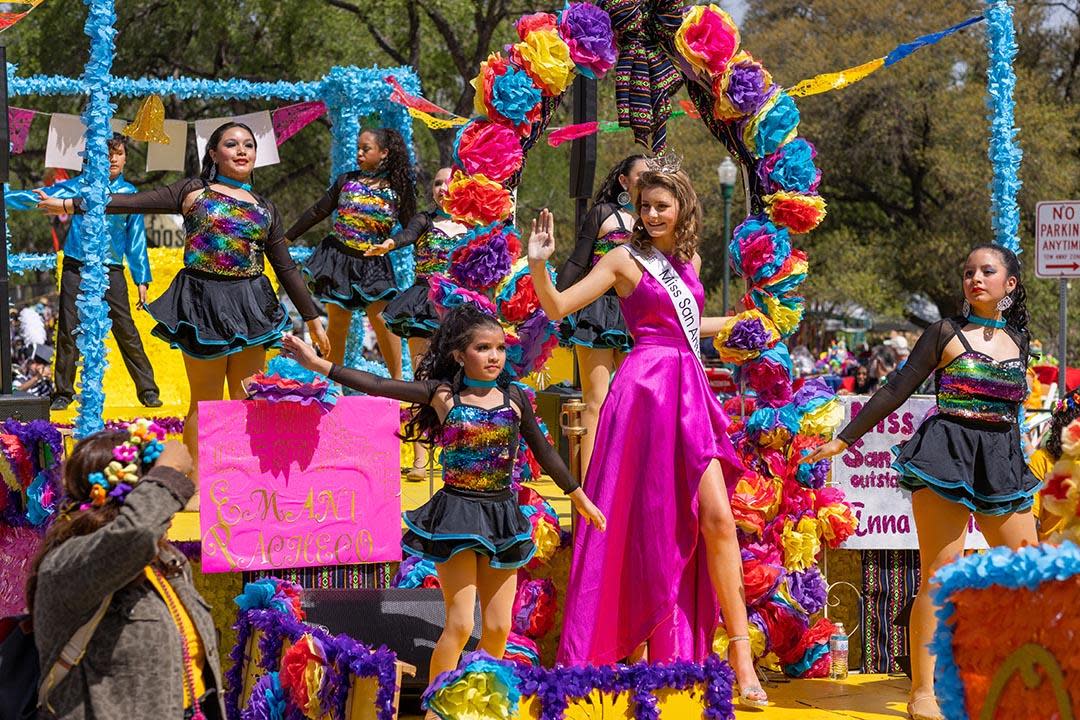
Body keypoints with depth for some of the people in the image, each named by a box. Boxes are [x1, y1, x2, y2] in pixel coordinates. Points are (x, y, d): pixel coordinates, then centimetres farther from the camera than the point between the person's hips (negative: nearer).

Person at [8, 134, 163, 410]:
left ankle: (148, 391, 2)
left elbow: (136, 239, 10)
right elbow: (40, 197, 6)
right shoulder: (80, 186, 5)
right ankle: (63, 393, 13)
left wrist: (142, 280, 8)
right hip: (76, 270, 0)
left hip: (111, 273, 0)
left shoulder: (129, 194, 8)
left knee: (127, 333, -4)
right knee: (68, 333, 2)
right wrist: (6, 198, -1)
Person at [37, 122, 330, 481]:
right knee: (206, 402, -1)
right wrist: (71, 204, -5)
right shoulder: (193, 192, 6)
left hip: (250, 305, 3)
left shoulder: (265, 208, 14)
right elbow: (133, 202, 1)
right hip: (203, 301, -3)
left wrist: (313, 318, 16)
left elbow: (286, 268, 17)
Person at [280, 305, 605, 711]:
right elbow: (378, 386, -11)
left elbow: (544, 452, 14)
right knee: (460, 624, -8)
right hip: (456, 514, -3)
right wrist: (319, 365, -18)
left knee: (498, 627, 4)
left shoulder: (513, 400, 4)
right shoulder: (443, 395, -6)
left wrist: (579, 497, 22)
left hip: (502, 517, 3)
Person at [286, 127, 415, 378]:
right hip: (337, 257, 2)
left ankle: (398, 380, -2)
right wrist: (286, 238, 8)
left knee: (381, 319, -12)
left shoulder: (397, 190, -1)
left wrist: (392, 242, -16)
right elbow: (317, 212, 7)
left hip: (373, 262, -2)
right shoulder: (347, 181, 3)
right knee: (338, 321, 2)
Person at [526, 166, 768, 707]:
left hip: (689, 390, 5)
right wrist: (538, 267, -23)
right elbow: (558, 308, -6)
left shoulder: (688, 259, 17)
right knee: (643, 520, -4)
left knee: (717, 517, -4)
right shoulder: (625, 259, 0)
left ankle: (740, 651, -4)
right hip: (647, 388, -5)